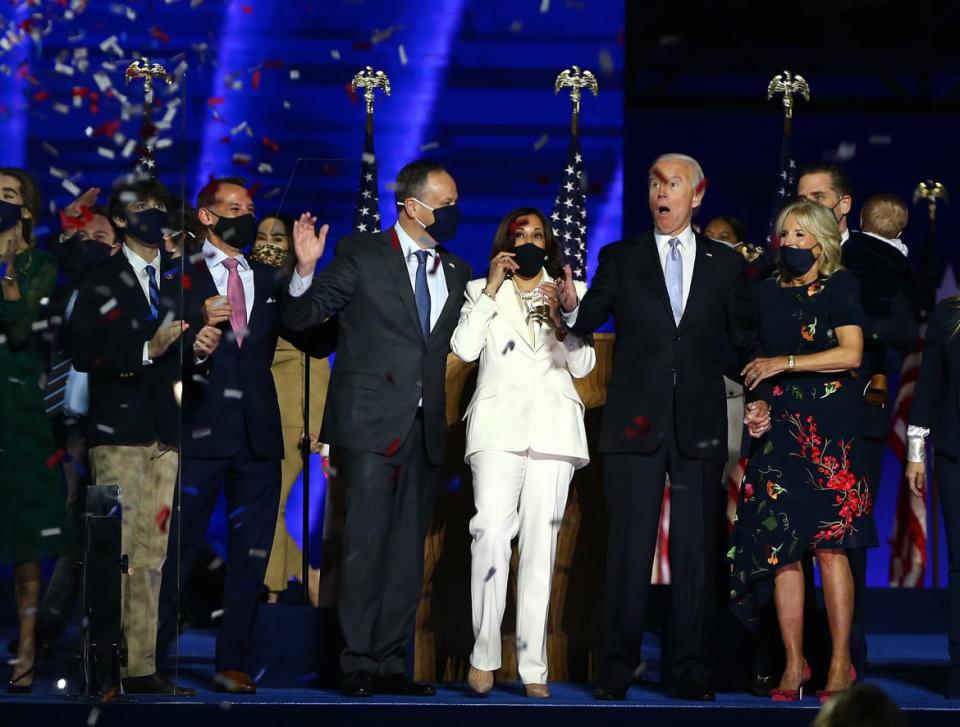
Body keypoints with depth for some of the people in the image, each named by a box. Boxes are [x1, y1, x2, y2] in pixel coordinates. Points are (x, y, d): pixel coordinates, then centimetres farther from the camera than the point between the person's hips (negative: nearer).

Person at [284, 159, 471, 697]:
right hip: (371, 425, -5)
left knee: (408, 551, 6)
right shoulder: (362, 254, 0)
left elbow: (459, 346, 17)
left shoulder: (457, 273, 15)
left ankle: (391, 663, 12)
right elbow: (301, 318, 0)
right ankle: (359, 666, -1)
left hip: (426, 430, 5)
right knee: (367, 543, -7)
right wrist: (306, 269, -18)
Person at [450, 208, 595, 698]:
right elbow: (464, 348, -1)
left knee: (540, 546, -3)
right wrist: (491, 290, -2)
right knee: (492, 534, -19)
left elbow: (583, 365, 9)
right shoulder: (482, 291, 16)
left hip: (553, 428, 2)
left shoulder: (570, 293, 18)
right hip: (500, 424, -1)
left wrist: (562, 319, -5)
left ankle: (533, 667, -4)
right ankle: (484, 656, -13)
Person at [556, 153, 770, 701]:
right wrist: (572, 307, -27)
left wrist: (758, 397, -3)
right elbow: (590, 321, -4)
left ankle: (691, 666, 9)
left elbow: (745, 338, 10)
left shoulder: (726, 263, 10)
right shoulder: (621, 259, 8)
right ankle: (618, 665, 5)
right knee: (629, 545, 1)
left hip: (701, 423, 1)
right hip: (636, 422, -1)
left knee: (697, 547, 3)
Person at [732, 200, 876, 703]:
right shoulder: (767, 293, 15)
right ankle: (794, 664, 3)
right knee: (780, 547, -3)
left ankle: (841, 663, -3)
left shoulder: (840, 288, 3)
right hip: (778, 429, 4)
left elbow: (850, 354, -9)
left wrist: (783, 364, -11)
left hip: (829, 429, -4)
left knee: (829, 544, -9)